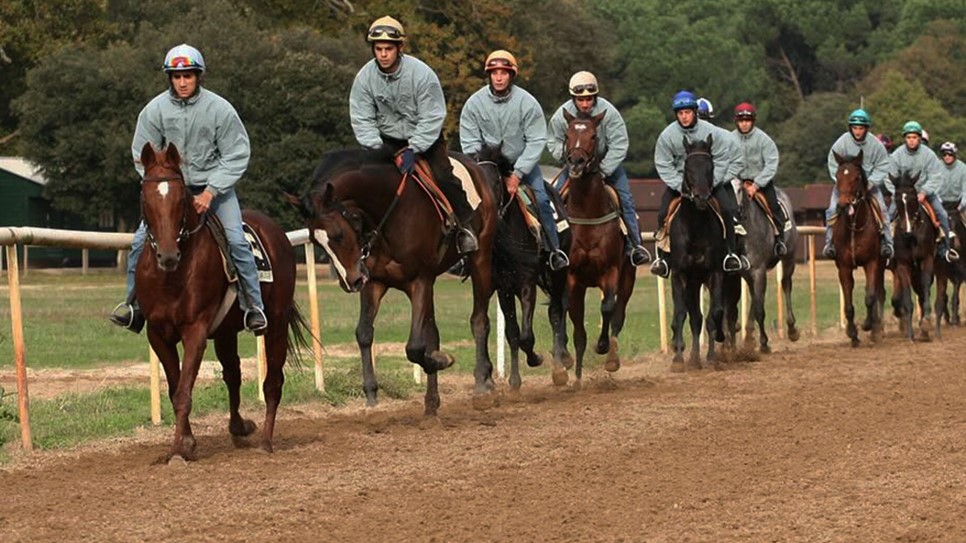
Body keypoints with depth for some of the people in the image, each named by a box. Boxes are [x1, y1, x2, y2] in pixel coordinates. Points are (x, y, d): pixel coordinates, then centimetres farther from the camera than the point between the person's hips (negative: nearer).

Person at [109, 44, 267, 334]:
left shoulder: (219, 109, -14)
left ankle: (254, 306, -5)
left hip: (215, 183, -2)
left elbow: (236, 156, -10)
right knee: (141, 241, -10)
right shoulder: (155, 109, -9)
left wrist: (210, 192, -19)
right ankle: (133, 305, 4)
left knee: (236, 240, -17)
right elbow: (142, 156, 0)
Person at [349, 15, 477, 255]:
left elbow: (432, 118, -21)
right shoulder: (365, 77, -14)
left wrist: (412, 150, -30)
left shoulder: (421, 73, -22)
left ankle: (466, 225, -5)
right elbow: (362, 120, -12)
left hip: (425, 137, -3)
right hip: (387, 140, 3)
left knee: (443, 177, -22)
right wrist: (378, 151, -26)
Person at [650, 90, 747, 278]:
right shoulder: (667, 135, -12)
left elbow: (722, 161, -7)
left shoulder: (710, 132, -13)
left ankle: (732, 253, -9)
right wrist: (681, 187, -16)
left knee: (727, 209, -20)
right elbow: (663, 166, -7)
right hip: (678, 180, 1)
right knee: (663, 214, -15)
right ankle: (663, 258, -4)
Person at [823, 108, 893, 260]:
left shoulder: (875, 144, -9)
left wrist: (870, 183, -16)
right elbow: (833, 166, -7)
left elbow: (882, 168, -2)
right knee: (833, 210, -15)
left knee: (882, 210, -11)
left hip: (869, 183, 1)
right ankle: (830, 242, -8)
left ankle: (886, 242, -5)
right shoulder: (842, 142, -12)